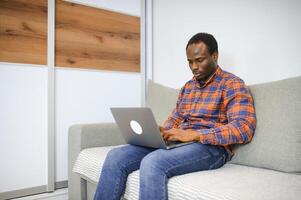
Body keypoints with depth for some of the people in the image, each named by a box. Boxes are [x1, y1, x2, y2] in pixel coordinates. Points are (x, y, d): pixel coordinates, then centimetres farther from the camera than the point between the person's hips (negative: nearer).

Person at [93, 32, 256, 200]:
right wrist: (161, 131, -2)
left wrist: (194, 134, -24)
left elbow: (245, 128, -15)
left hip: (211, 147, -6)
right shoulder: (188, 86, 21)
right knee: (116, 157, -14)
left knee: (152, 163, -35)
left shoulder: (232, 84, -2)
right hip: (178, 143, 7)